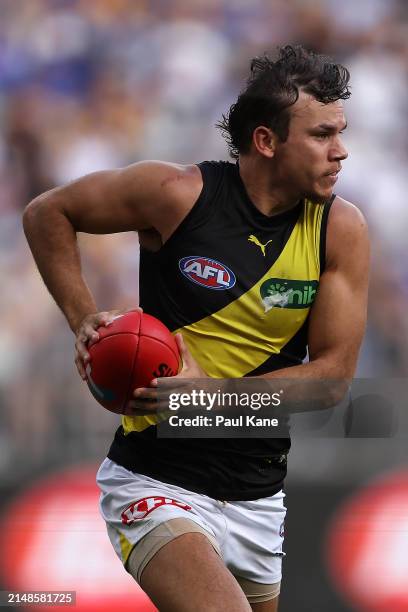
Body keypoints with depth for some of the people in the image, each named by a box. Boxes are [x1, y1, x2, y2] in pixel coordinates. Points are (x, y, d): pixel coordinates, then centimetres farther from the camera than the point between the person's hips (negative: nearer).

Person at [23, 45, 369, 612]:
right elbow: (47, 213, 2)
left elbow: (334, 370, -6)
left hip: (259, 496, 5)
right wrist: (85, 320, -10)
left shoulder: (341, 228, -5)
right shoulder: (178, 194, -13)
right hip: (156, 479, -5)